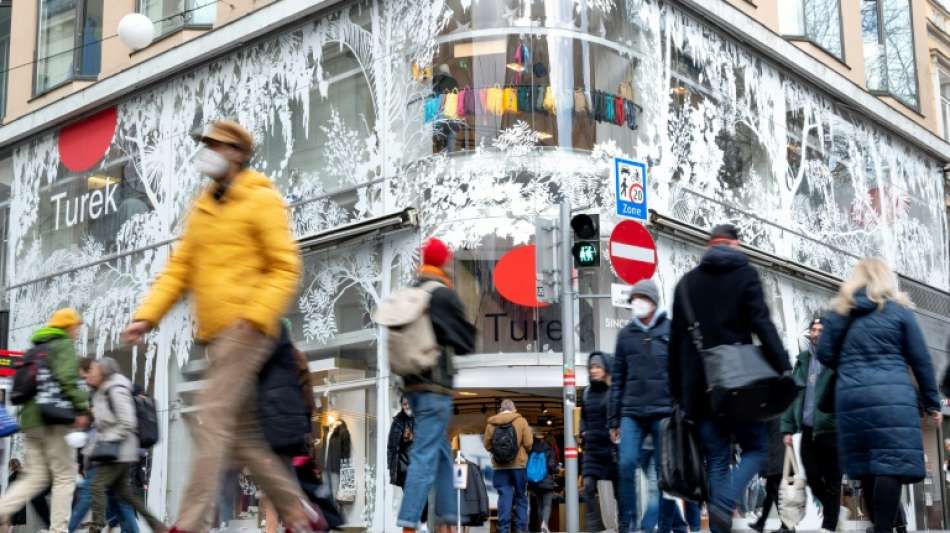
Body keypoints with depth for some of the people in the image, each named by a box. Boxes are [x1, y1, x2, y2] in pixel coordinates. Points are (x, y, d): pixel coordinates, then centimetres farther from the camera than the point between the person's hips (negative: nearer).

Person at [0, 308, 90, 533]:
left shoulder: (36, 349, 23)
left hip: (31, 418, 8)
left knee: (35, 477, 10)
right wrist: (81, 408, -20)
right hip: (53, 419, -8)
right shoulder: (64, 345, -2)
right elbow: (67, 378, -19)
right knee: (65, 476, -1)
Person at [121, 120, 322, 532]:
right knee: (242, 434, 9)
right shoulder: (203, 208, 21)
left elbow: (286, 269, -8)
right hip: (216, 334, 8)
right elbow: (179, 268, 17)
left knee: (214, 422, -14)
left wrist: (255, 315, -20)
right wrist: (147, 316, 4)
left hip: (244, 329, -8)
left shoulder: (262, 200, -2)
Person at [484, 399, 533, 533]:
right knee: (521, 498, 8)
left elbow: (487, 445, 2)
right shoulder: (521, 421, -2)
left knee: (504, 498, 3)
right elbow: (529, 443, -6)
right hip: (519, 464, -2)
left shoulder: (491, 423, 2)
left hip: (500, 466, 2)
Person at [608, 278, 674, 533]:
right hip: (631, 412, 2)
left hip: (664, 411, -2)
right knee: (626, 465, -9)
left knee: (664, 468, 2)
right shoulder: (625, 334, 13)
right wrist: (613, 419, 10)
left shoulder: (671, 330, 4)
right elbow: (617, 378, 13)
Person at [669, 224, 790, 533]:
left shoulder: (687, 282, 13)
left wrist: (677, 391, 16)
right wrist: (784, 369, -13)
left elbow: (676, 339, 13)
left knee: (716, 460, 8)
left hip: (700, 388, 4)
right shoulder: (745, 274, 0)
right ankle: (724, 504, -17)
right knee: (756, 448, 7)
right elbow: (762, 325, -12)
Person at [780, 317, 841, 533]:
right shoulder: (803, 359, 13)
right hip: (807, 430, 5)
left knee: (832, 483, 3)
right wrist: (788, 427, 8)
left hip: (831, 430, -5)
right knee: (813, 480, 10)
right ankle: (834, 511, 32)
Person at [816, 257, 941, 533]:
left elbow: (824, 354, 10)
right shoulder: (898, 309, 7)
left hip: (850, 395, 4)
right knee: (891, 464, -10)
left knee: (867, 466, 9)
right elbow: (920, 359, 6)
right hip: (891, 394, -4)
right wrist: (932, 402, 12)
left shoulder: (839, 311, 14)